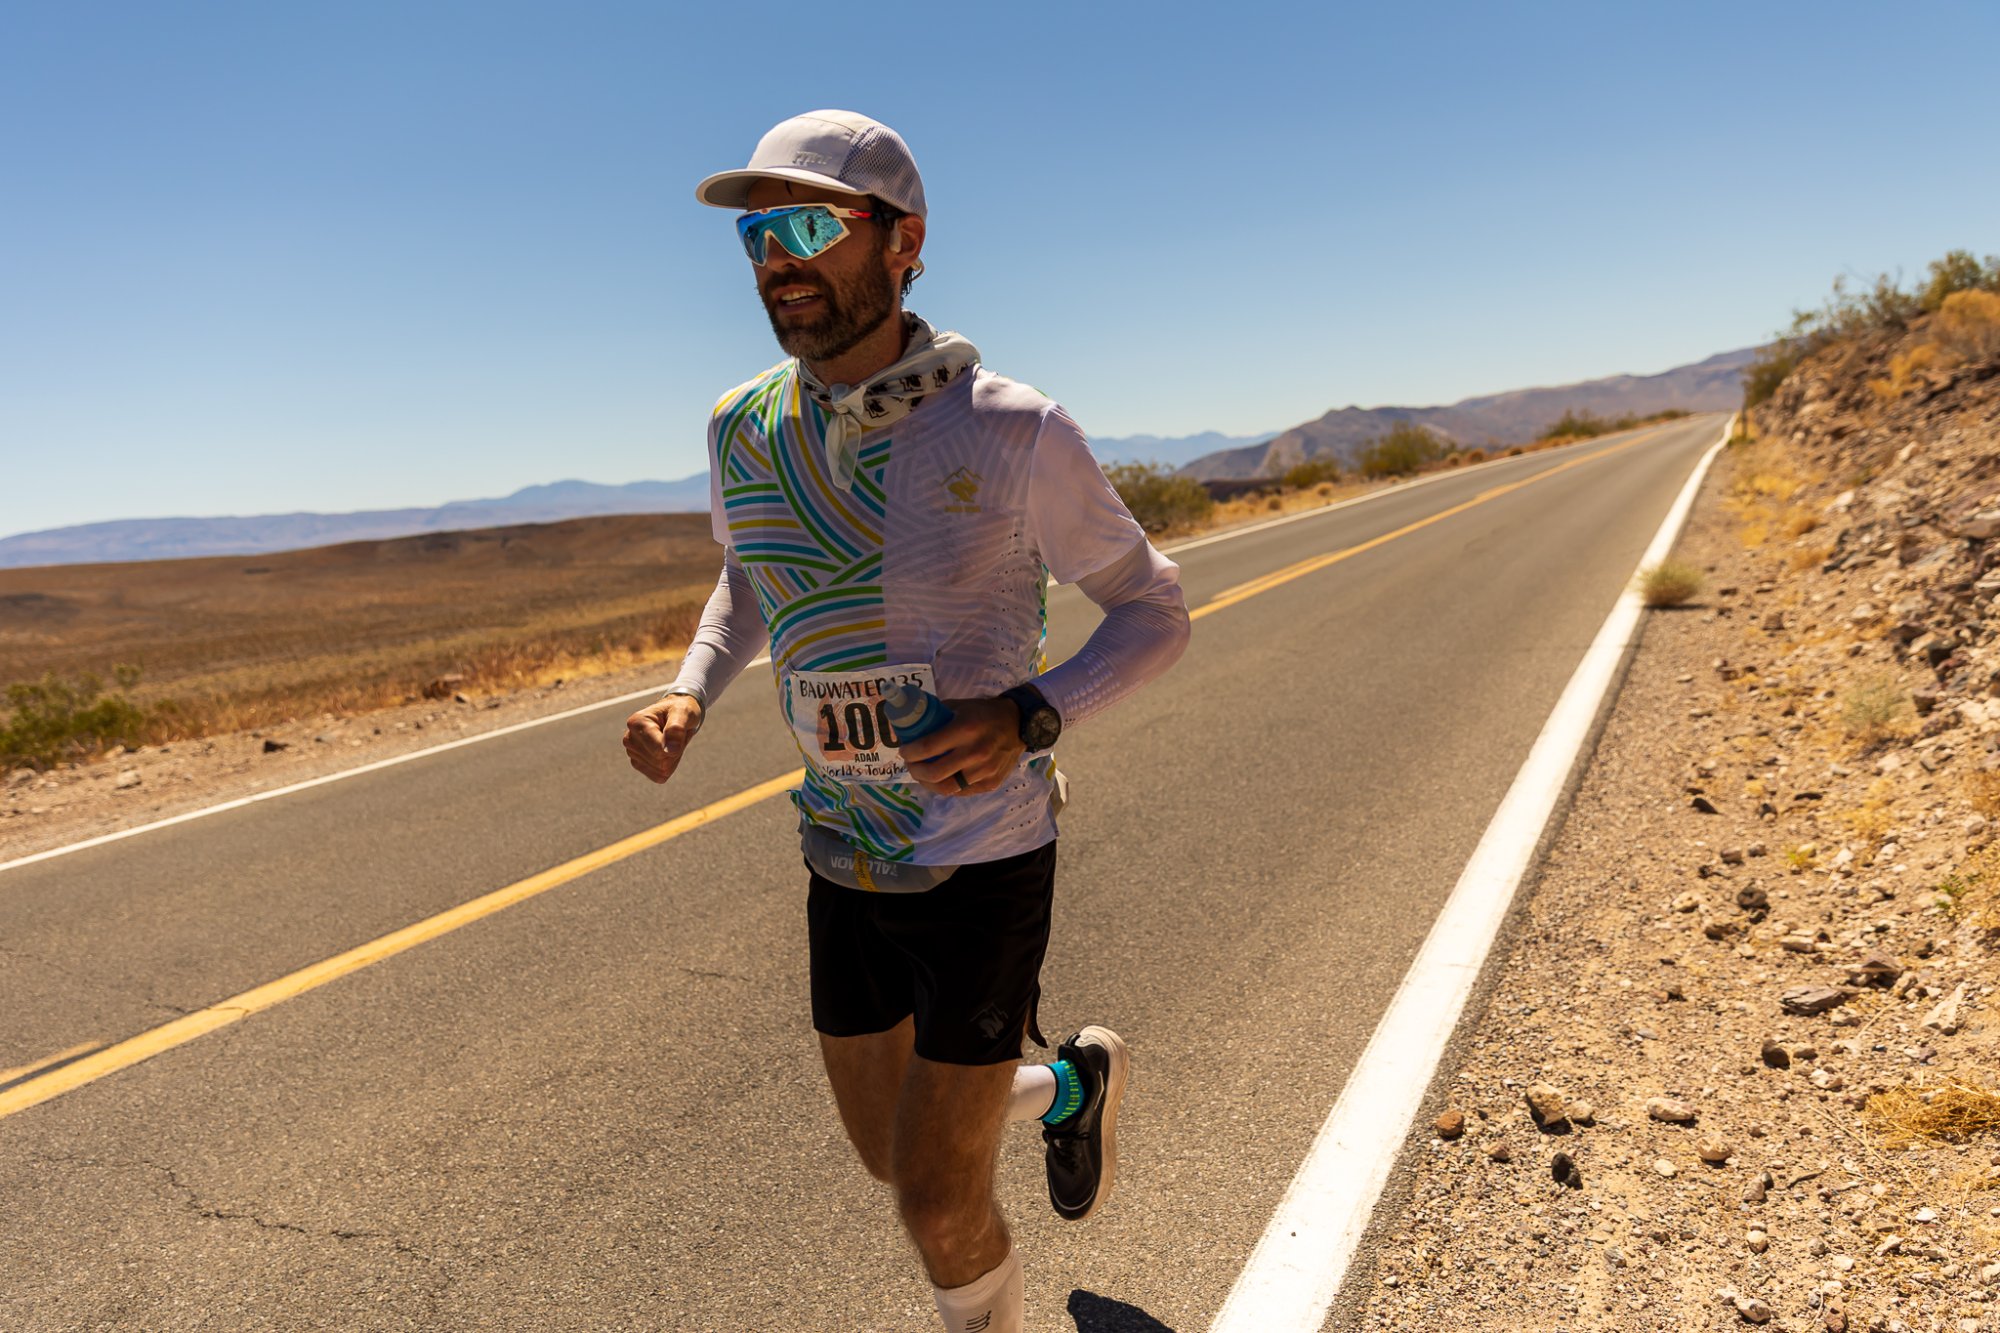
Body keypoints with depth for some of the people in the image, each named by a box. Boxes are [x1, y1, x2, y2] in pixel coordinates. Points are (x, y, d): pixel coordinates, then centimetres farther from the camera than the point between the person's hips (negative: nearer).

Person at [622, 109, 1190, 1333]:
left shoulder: (1013, 433, -20)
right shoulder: (746, 429, -5)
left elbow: (1157, 615, -8)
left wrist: (1028, 720, -27)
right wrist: (689, 696, -5)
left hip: (985, 863, -5)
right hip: (848, 864, 6)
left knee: (938, 1204, 0)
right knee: (895, 1153, 21)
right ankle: (1072, 1086, 51)